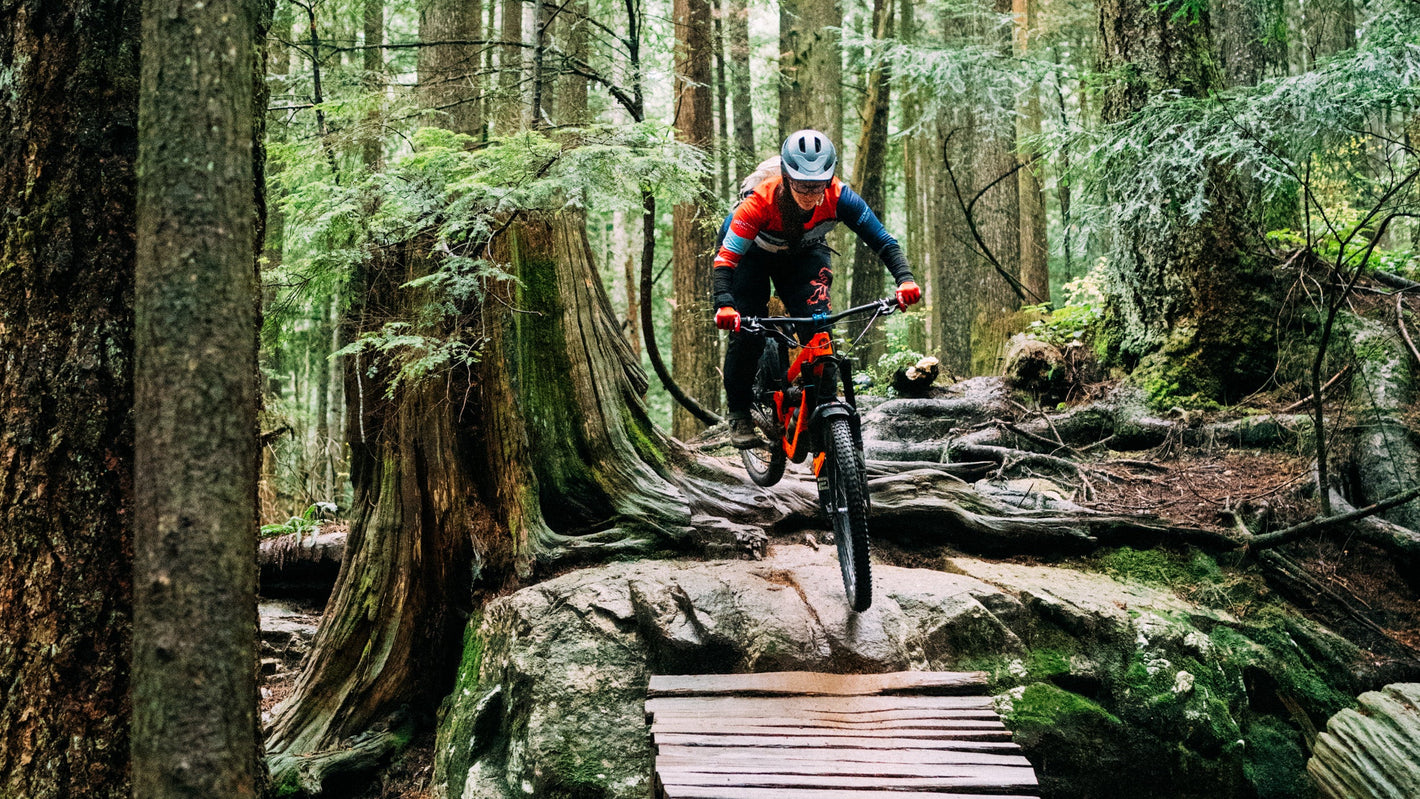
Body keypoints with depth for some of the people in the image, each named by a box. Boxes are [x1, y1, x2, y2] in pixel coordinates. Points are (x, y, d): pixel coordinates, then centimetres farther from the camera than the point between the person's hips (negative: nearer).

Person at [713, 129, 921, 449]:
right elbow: (726, 258, -40)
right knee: (746, 333, -13)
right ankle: (738, 413, 8)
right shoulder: (760, 201, -39)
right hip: (754, 256, -2)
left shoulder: (838, 197, -33)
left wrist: (905, 279, -46)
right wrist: (724, 305, -56)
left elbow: (882, 240, -29)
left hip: (805, 254, 2)